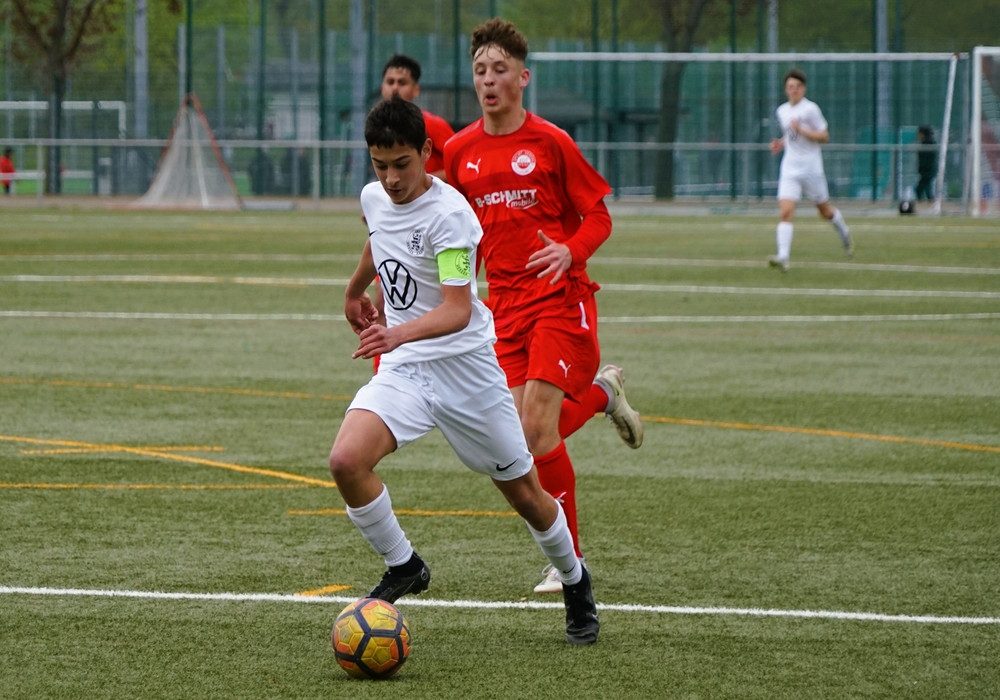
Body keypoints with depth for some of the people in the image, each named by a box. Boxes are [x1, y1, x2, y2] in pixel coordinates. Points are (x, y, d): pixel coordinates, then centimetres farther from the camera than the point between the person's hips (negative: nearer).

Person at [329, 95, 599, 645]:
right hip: (403, 370, 5)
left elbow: (458, 310, -29)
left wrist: (401, 333, -46)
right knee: (347, 460, -21)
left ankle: (575, 583, 36)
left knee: (522, 491, 7)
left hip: (464, 366, -5)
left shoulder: (449, 213, -21)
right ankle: (403, 568, 0)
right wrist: (356, 289, 43)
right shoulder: (374, 198, 2)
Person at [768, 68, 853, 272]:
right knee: (786, 212, -14)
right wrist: (781, 143, 8)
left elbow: (824, 137, -10)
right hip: (789, 169, 4)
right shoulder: (782, 111, 11)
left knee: (825, 211, 11)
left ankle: (845, 233, 43)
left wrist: (801, 130, -21)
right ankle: (783, 257, -23)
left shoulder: (811, 109, -9)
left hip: (811, 168, -4)